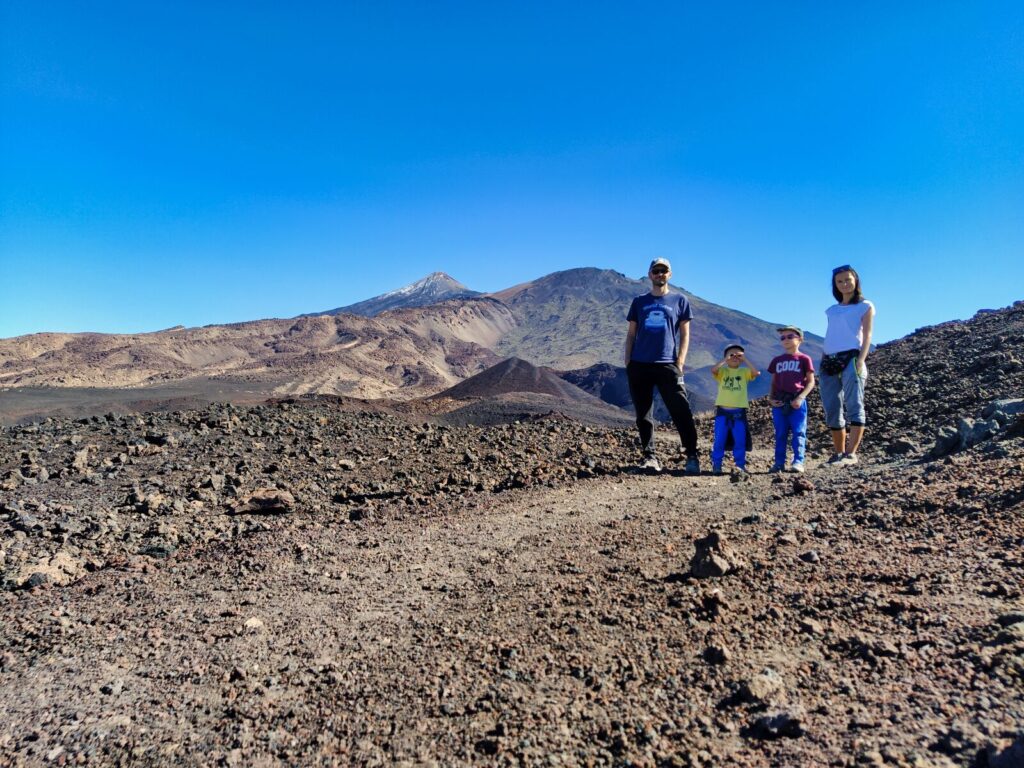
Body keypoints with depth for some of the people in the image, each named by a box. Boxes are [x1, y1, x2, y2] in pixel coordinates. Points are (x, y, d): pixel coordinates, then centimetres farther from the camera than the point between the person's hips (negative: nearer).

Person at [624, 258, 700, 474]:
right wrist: (628, 362, 4)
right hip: (639, 365, 2)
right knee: (643, 415, 4)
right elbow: (631, 334, 14)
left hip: (667, 365, -2)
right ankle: (650, 458, 12)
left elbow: (684, 335, 7)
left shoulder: (679, 300, 10)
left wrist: (680, 363, -4)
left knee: (681, 412, -7)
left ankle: (692, 457, 2)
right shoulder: (639, 302, 15)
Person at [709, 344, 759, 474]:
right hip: (722, 410, -1)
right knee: (719, 440, 1)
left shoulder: (744, 372, 6)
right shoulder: (722, 371, 4)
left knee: (740, 441, 3)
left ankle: (740, 465, 13)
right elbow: (713, 369, -17)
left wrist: (745, 360, -11)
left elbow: (756, 373, -13)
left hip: (739, 411, 1)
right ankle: (716, 465, 8)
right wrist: (725, 359, -17)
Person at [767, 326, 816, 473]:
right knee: (780, 433, 6)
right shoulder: (777, 360, 15)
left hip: (797, 402, -3)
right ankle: (779, 462, 9)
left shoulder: (804, 359, 3)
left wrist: (801, 397, -12)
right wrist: (771, 397, 1)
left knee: (798, 432, -4)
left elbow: (811, 381, 1)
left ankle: (798, 461, -1)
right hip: (779, 402, 4)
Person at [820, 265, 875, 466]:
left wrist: (861, 359, -14)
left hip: (851, 358, -5)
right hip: (829, 361, 5)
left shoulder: (865, 306, 10)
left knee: (853, 406, -14)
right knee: (832, 412, 3)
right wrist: (822, 363, 11)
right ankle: (838, 453, 9)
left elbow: (867, 335, 0)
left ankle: (851, 453, -19)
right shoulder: (832, 310, 23)